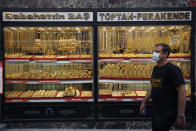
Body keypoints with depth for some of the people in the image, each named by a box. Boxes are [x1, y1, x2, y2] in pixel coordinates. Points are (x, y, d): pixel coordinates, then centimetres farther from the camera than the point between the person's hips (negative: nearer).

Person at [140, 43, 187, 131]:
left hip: (167, 114, -8)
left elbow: (182, 91, -19)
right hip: (156, 111, 8)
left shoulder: (172, 69, -15)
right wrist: (144, 102, 19)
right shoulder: (155, 69, 11)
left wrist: (181, 115, -22)